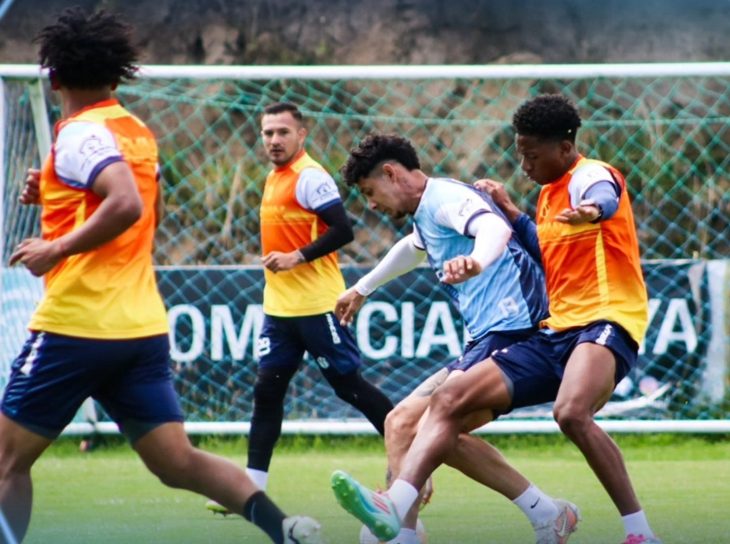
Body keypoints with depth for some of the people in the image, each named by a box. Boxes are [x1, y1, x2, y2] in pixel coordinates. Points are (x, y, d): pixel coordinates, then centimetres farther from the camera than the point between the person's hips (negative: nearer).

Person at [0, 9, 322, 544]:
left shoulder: (81, 134, -11)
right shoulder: (138, 132, 14)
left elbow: (127, 204, -27)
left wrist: (56, 249, -19)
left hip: (77, 325, -7)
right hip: (143, 325, 7)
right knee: (178, 463, 3)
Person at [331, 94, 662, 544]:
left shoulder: (592, 176, -7)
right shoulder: (549, 194, 20)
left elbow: (605, 198, -34)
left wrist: (591, 209, -58)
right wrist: (512, 213, 29)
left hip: (604, 323, -9)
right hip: (554, 335, 9)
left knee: (571, 412, -38)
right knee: (449, 401, -7)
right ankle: (394, 508, -20)